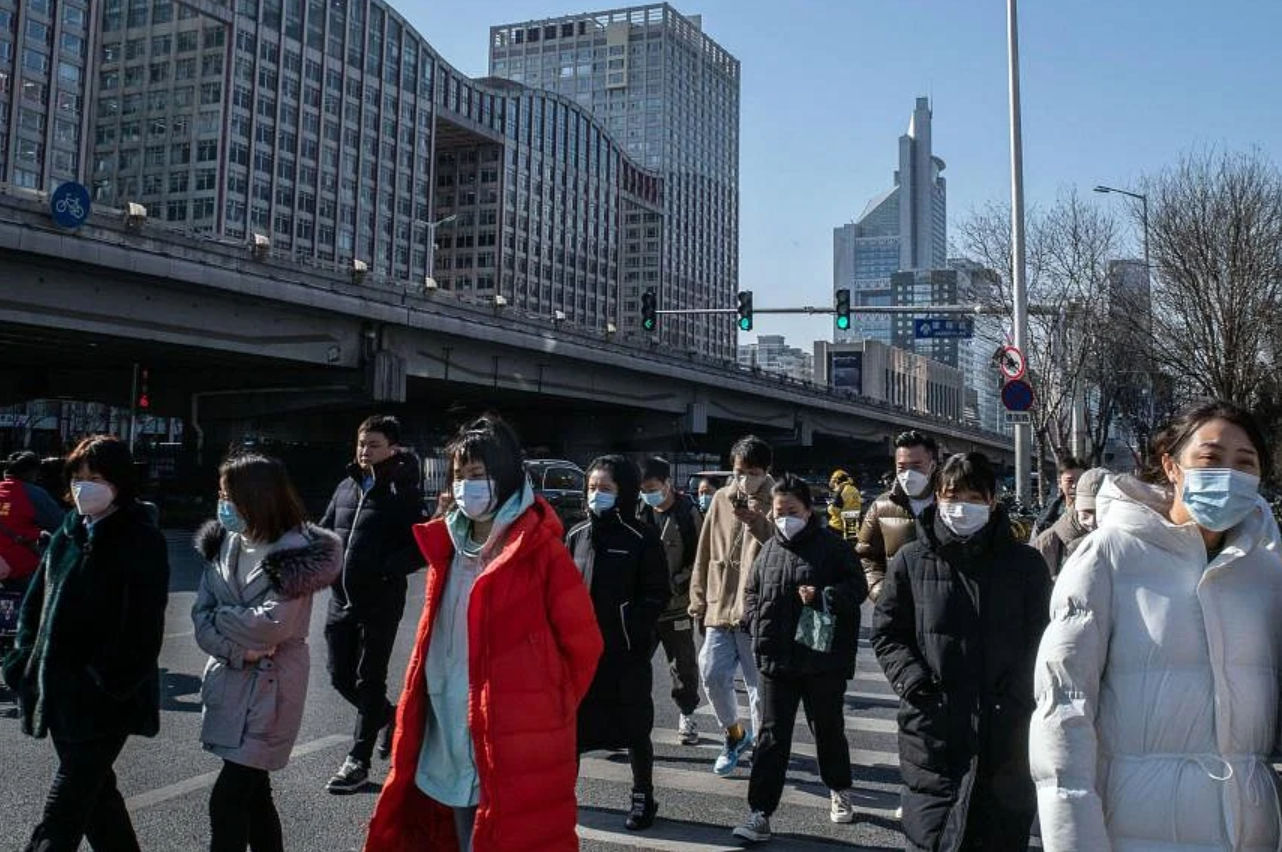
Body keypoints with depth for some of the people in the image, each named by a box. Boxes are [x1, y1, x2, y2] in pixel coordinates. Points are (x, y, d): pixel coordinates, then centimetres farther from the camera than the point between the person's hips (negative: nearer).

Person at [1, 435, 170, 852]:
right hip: (60, 691, 7)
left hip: (103, 701, -7)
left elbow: (143, 626, -16)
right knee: (94, 790, 19)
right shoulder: (68, 532, 9)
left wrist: (112, 684, -19)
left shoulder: (142, 540, -11)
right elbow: (35, 601, 15)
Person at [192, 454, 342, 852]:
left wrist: (218, 619, -9)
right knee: (252, 794, 17)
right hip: (229, 681, 7)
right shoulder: (224, 542, 4)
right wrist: (239, 649, -16)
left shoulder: (295, 551, -15)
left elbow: (271, 625, -23)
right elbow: (200, 613, -1)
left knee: (226, 802, -6)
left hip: (269, 690, -7)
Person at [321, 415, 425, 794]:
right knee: (341, 677, 13)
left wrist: (384, 568, -25)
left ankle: (358, 761, 14)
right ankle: (389, 717, 38)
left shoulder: (402, 494, -9)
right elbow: (325, 531, 18)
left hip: (380, 603, -6)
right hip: (341, 599, 6)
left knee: (368, 681, 3)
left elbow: (420, 550, -13)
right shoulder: (346, 487, 9)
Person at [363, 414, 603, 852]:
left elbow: (582, 644, -7)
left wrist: (545, 711, 1)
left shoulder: (541, 552, -11)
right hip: (449, 740, 7)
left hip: (514, 748, -6)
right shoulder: (448, 547, 10)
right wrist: (421, 711, 13)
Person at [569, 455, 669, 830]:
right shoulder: (577, 536, 7)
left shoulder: (642, 538, -6)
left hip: (627, 654, -3)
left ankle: (643, 799, 27)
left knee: (634, 729, 10)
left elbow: (658, 594, -6)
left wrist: (631, 630, -17)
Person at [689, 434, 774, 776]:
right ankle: (735, 734, 28)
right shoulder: (721, 500, 8)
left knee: (760, 684, 5)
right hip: (720, 608, 4)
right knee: (713, 675, 3)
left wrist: (756, 520, -34)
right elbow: (704, 555, 12)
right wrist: (699, 601, 11)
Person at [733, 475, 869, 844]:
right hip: (776, 660, 3)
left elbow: (858, 587, -7)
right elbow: (751, 592, 19)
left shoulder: (831, 544, -6)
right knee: (772, 736, 2)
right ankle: (760, 812, 4)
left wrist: (822, 597, -22)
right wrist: (757, 622, 1)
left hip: (823, 658, -3)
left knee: (828, 729, 15)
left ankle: (840, 791, 39)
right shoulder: (769, 550, 8)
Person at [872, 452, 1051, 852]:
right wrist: (915, 683, -8)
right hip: (933, 733, -1)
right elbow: (886, 634, 8)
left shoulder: (1025, 564, 5)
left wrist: (1019, 697, -9)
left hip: (1008, 740, 1)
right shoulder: (911, 561, 4)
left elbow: (1042, 639, 4)